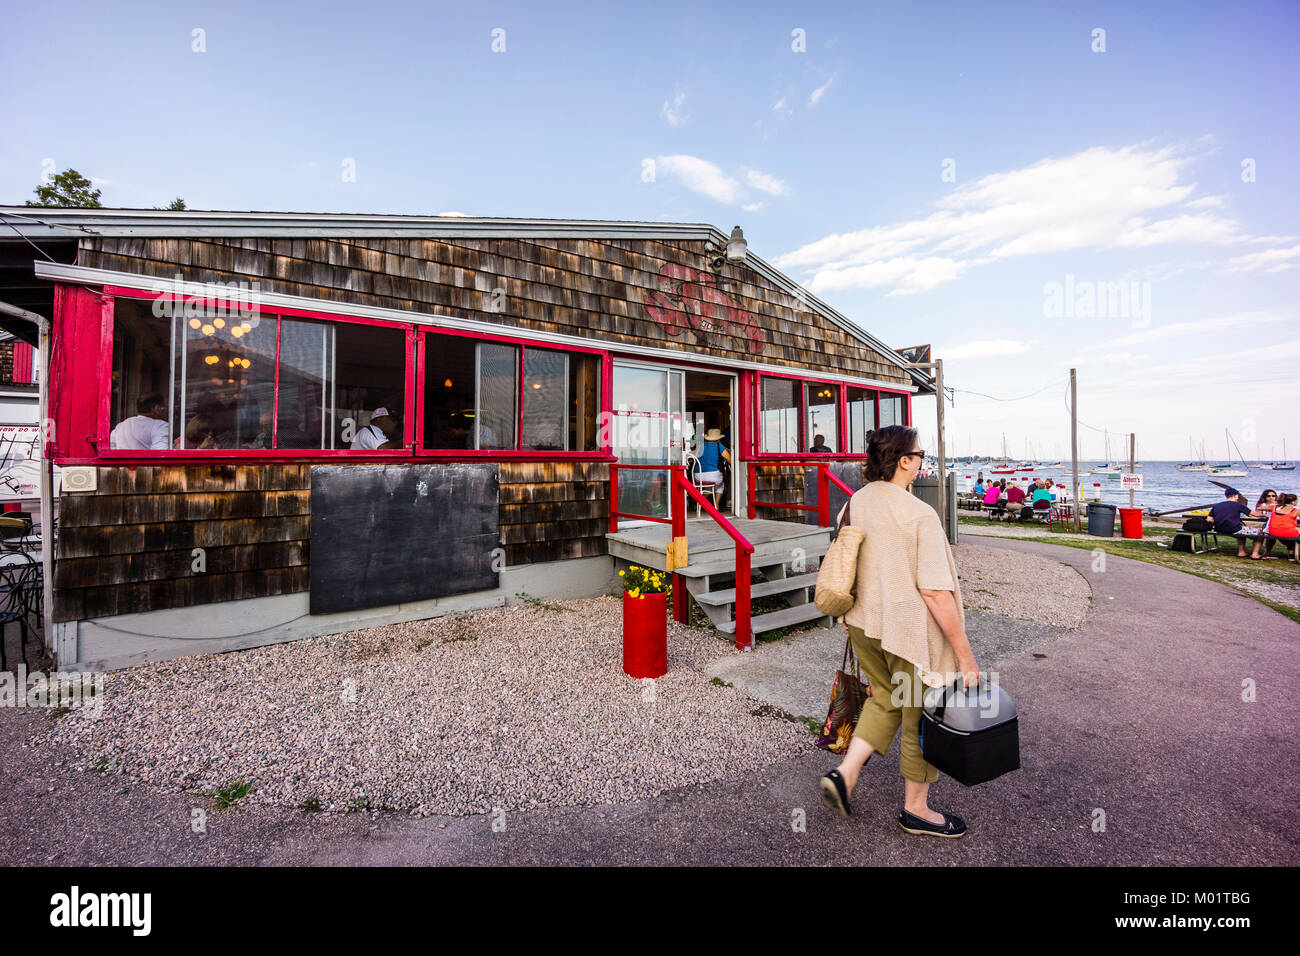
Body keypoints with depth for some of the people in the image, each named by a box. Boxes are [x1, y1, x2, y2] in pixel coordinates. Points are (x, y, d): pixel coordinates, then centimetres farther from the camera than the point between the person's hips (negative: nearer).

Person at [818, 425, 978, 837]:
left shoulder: (852, 504, -1)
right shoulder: (919, 514, -21)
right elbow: (936, 592, -22)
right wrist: (965, 655, -12)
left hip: (863, 625, 6)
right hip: (911, 632, -6)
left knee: (885, 700, 27)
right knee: (920, 718, 16)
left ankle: (845, 772, 22)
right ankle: (916, 809, 36)